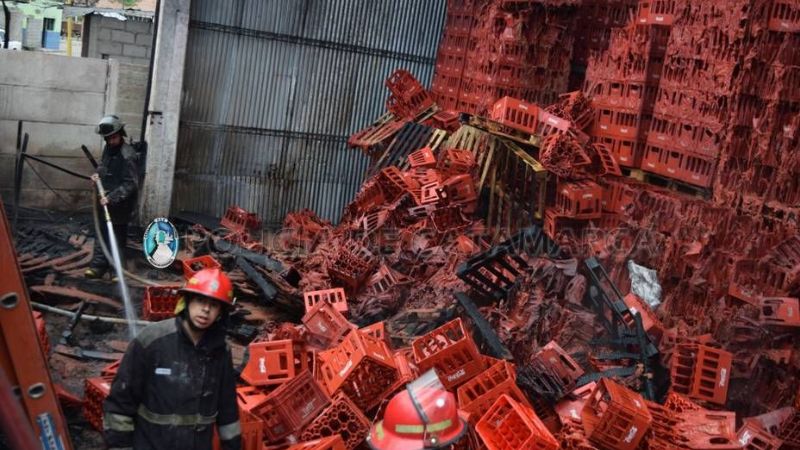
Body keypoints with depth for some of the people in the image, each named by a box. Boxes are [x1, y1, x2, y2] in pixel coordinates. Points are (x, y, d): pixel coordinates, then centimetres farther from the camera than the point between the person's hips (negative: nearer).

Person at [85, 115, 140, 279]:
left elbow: (130, 184, -24)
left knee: (117, 237, 0)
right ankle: (99, 265, 21)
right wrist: (98, 174, 3)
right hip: (105, 200, 8)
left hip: (120, 204, -8)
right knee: (102, 233, 13)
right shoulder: (108, 148, 4)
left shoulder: (128, 155, -22)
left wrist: (112, 198, -28)